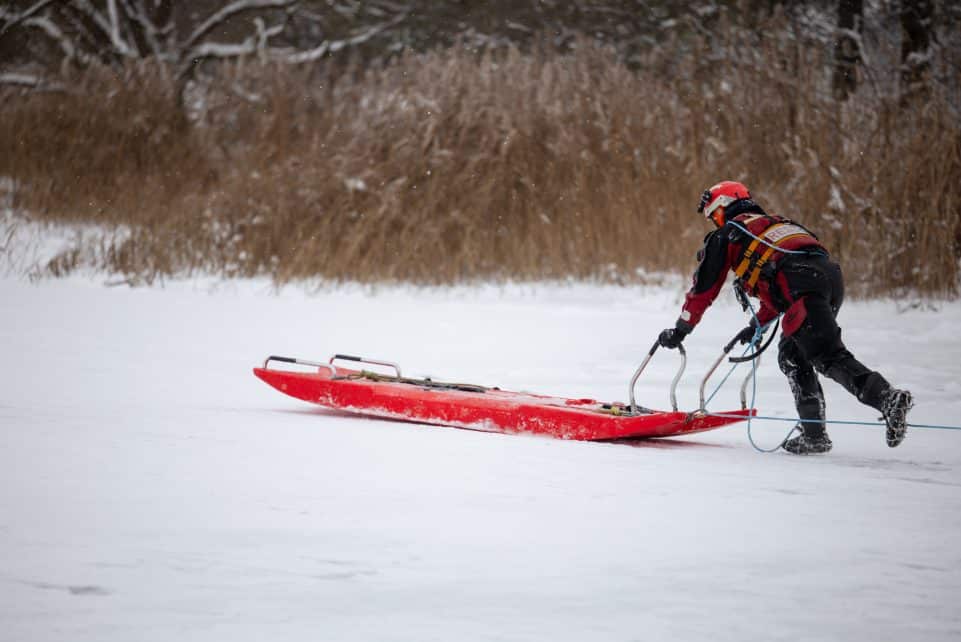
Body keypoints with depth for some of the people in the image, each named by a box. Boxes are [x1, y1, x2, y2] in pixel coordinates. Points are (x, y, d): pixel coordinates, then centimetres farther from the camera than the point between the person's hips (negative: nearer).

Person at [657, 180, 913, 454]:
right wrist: (757, 324, 58)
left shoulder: (726, 234, 19)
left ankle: (888, 398, -37)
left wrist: (679, 331, 35)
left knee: (829, 356, -16)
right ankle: (814, 435, 12)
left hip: (803, 284, -7)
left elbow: (703, 288, 24)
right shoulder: (773, 223, 40)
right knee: (791, 355, 19)